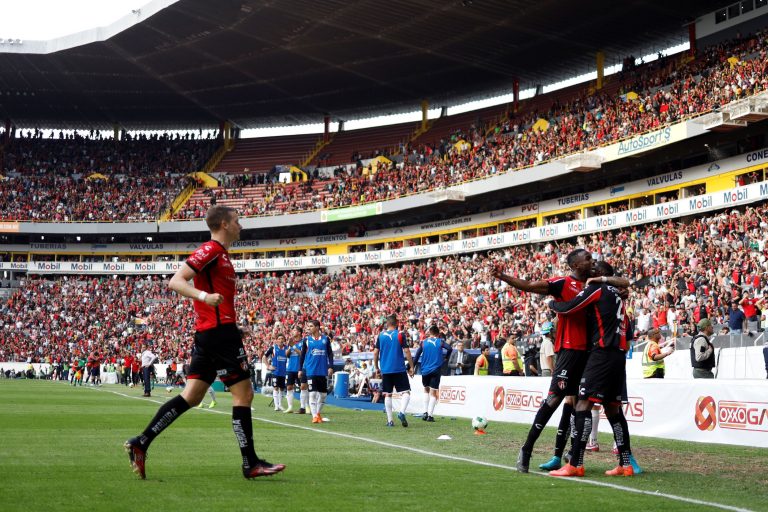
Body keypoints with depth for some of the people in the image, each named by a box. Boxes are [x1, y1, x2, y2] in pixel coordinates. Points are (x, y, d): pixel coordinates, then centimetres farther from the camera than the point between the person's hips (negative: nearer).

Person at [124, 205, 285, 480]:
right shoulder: (211, 250, -9)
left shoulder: (219, 254, 21)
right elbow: (175, 282, -17)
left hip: (207, 333, 10)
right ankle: (251, 464, 0)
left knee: (191, 397, 6)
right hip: (220, 331, -10)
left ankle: (140, 443, 3)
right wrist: (204, 296, -33)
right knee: (243, 394, -4)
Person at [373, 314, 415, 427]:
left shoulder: (381, 335, 5)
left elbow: (375, 352, 5)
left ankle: (389, 420, 7)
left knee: (388, 394, 9)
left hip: (385, 370, 3)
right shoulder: (400, 335, -3)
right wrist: (411, 367, 0)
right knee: (406, 392, 1)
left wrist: (376, 367, 16)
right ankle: (402, 412, -23)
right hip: (399, 369, -3)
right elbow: (406, 351, -7)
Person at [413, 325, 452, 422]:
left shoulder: (423, 342, 5)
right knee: (433, 392, 2)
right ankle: (430, 415, -6)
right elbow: (449, 348, -15)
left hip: (425, 370, 2)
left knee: (426, 390, 21)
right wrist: (445, 357, 2)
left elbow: (417, 356, 2)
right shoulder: (440, 341, 1)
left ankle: (425, 412, 11)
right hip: (436, 370, -2)